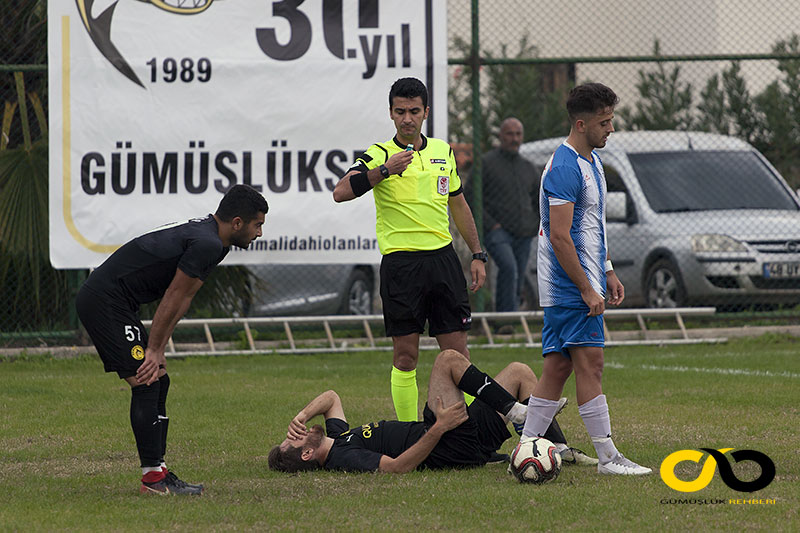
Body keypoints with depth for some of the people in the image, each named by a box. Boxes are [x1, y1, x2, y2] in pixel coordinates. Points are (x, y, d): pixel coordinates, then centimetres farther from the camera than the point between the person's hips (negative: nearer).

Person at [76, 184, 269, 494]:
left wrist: (157, 350, 7)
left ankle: (158, 471, 13)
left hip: (109, 302, 11)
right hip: (104, 302, -11)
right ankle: (153, 477, -11)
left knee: (158, 381, 11)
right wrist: (154, 350, -8)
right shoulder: (207, 244, -19)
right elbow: (174, 299, -15)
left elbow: (181, 300, 13)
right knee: (146, 383, -12)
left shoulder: (207, 237, 13)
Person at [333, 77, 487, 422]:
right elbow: (341, 192, -18)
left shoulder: (443, 151, 13)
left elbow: (459, 205, 22)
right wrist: (384, 170, -28)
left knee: (457, 351, 2)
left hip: (443, 258, 4)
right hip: (401, 262, -4)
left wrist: (477, 255, 17)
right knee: (405, 355, -2)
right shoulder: (379, 155, -3)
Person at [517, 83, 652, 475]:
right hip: (571, 286, -10)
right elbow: (560, 237, -21)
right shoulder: (564, 168, -17)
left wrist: (608, 273, 22)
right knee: (590, 364, -8)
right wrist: (587, 289, -20)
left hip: (579, 285, 10)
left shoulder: (591, 161, 15)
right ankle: (608, 457, -7)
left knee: (557, 367, 8)